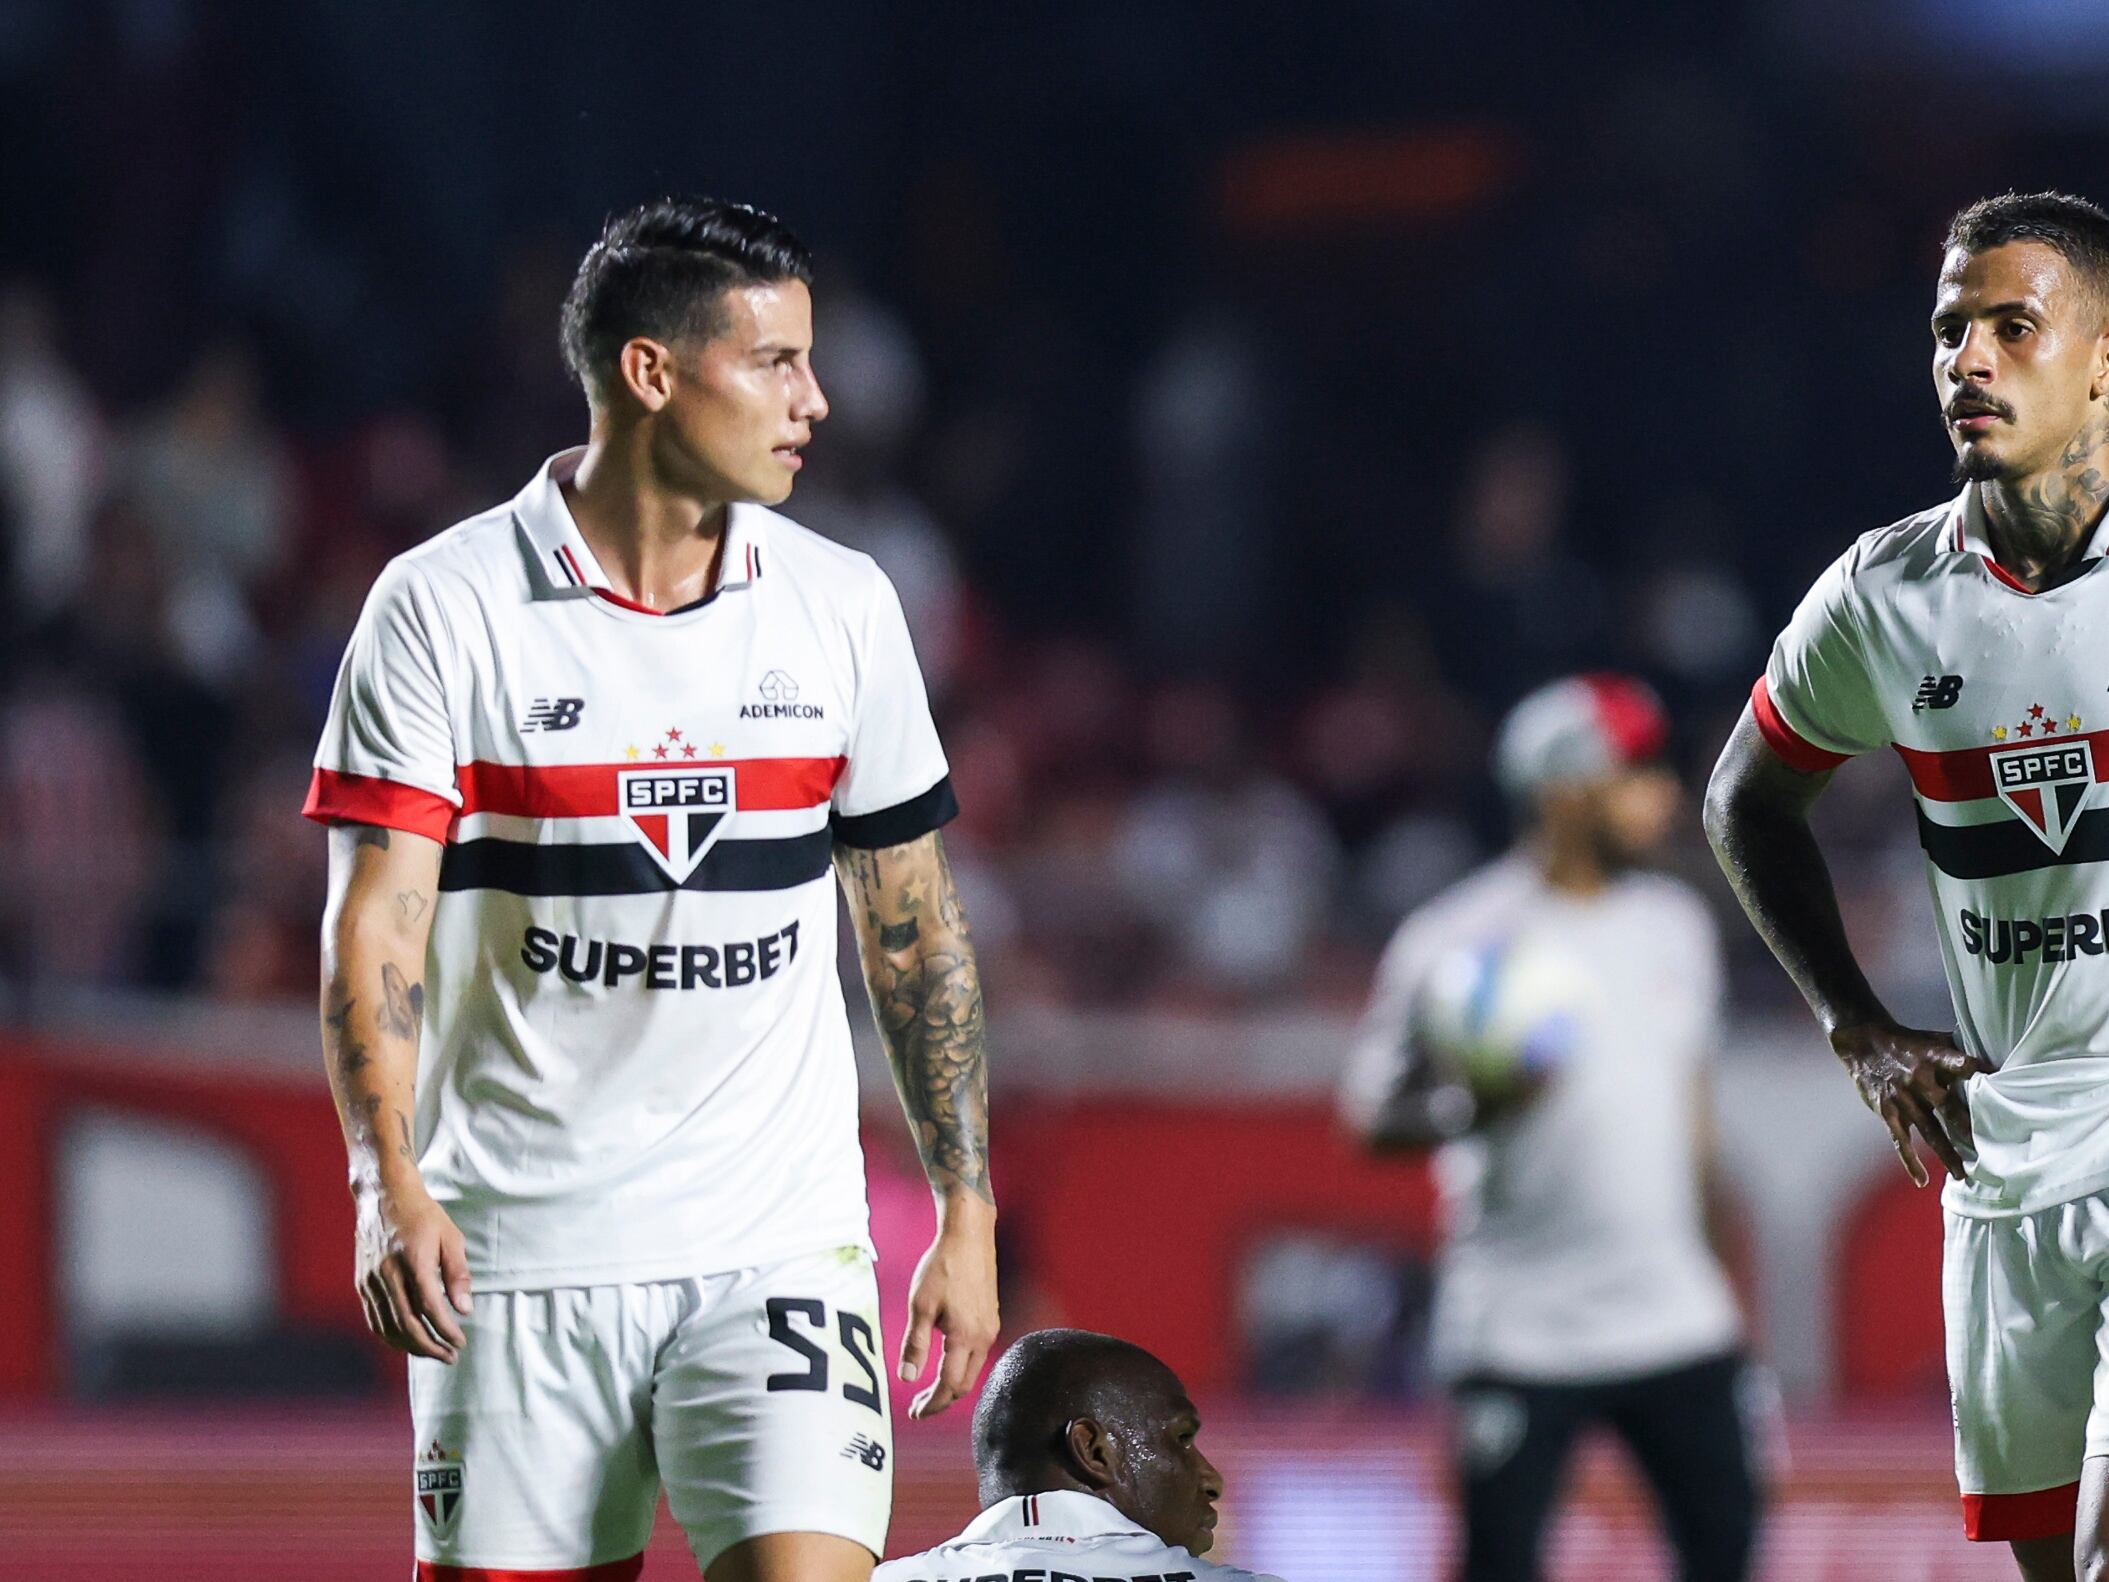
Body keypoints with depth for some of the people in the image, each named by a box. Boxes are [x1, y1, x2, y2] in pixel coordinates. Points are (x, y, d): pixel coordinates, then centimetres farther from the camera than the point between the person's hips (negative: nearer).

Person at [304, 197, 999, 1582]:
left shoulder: (843, 607, 7)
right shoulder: (442, 608, -4)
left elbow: (915, 928, 14)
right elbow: (377, 920, -9)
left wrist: (967, 1212, 10)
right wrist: (393, 1185, -23)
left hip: (780, 1249, 2)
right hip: (517, 1257, -2)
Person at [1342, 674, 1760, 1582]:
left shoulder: (1676, 923, 10)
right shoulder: (1458, 940, -9)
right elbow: (1372, 1121, -7)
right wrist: (1477, 1108, -26)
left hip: (1675, 1317, 5)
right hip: (1521, 1329, -5)